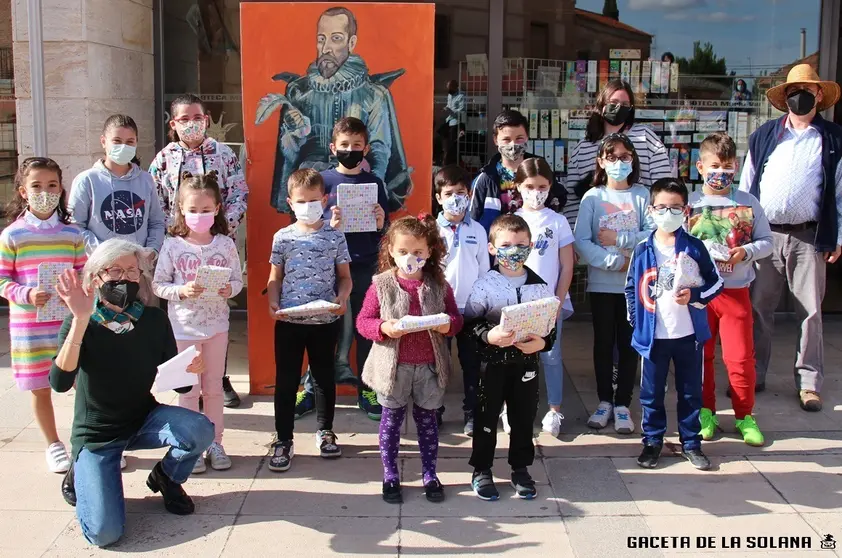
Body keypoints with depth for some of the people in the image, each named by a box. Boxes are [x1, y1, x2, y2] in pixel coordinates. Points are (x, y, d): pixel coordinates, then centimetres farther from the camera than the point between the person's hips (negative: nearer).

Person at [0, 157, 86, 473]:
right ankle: (53, 445, 26)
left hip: (71, 321, 1)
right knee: (40, 387, 9)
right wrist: (27, 295, -19)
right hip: (29, 325, -1)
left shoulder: (72, 234, 4)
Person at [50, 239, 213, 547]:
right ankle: (82, 477, 15)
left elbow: (178, 384, -4)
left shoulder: (154, 319, -6)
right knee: (104, 532, -19)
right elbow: (60, 383, -30)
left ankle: (167, 477, 6)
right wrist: (81, 320, -38)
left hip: (144, 419, 3)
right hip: (97, 433, -3)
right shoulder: (79, 323, -13)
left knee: (200, 430, -28)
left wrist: (189, 370, -28)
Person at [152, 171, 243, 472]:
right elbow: (158, 285, -4)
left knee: (214, 387, 12)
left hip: (217, 325, 2)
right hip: (184, 327, -2)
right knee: (189, 389, 6)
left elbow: (238, 280, 4)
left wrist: (229, 289, -18)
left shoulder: (225, 244, -2)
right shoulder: (172, 246, -6)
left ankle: (214, 442, 23)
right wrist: (182, 291, -20)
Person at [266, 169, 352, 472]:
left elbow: (345, 276, 5)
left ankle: (325, 431, 32)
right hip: (288, 320, 0)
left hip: (325, 320, 0)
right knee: (286, 380, 4)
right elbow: (275, 277, 7)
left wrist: (342, 298, -14)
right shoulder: (283, 237, 2)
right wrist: (273, 302, -11)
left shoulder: (335, 236, 0)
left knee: (324, 376, 14)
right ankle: (283, 439, 14)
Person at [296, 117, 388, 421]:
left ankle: (367, 390, 18)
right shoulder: (323, 180, 1)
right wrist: (330, 225, -19)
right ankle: (312, 388, 15)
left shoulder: (374, 183, 6)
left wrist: (380, 223, -13)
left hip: (366, 266, 2)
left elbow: (384, 232, 8)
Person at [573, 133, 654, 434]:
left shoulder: (642, 195, 2)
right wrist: (615, 261, -17)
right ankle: (605, 401, 21)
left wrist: (619, 238, -14)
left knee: (629, 343, 5)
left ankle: (622, 404, 15)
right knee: (603, 342, 9)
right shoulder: (592, 197, 1)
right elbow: (581, 242, -9)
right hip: (601, 283, 0)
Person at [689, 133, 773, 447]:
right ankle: (705, 412, 23)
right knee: (701, 355, 9)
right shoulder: (690, 204, 0)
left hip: (736, 291, 0)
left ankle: (744, 415, 16)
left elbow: (766, 242, 5)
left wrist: (746, 251, -12)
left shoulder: (748, 203, 4)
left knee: (740, 357, 1)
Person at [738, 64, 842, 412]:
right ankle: (752, 376, 19)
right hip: (764, 235, 2)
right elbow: (745, 186, 11)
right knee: (758, 309, 7)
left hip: (809, 237, -2)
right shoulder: (763, 136, 10)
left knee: (810, 312, 2)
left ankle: (809, 383, 12)